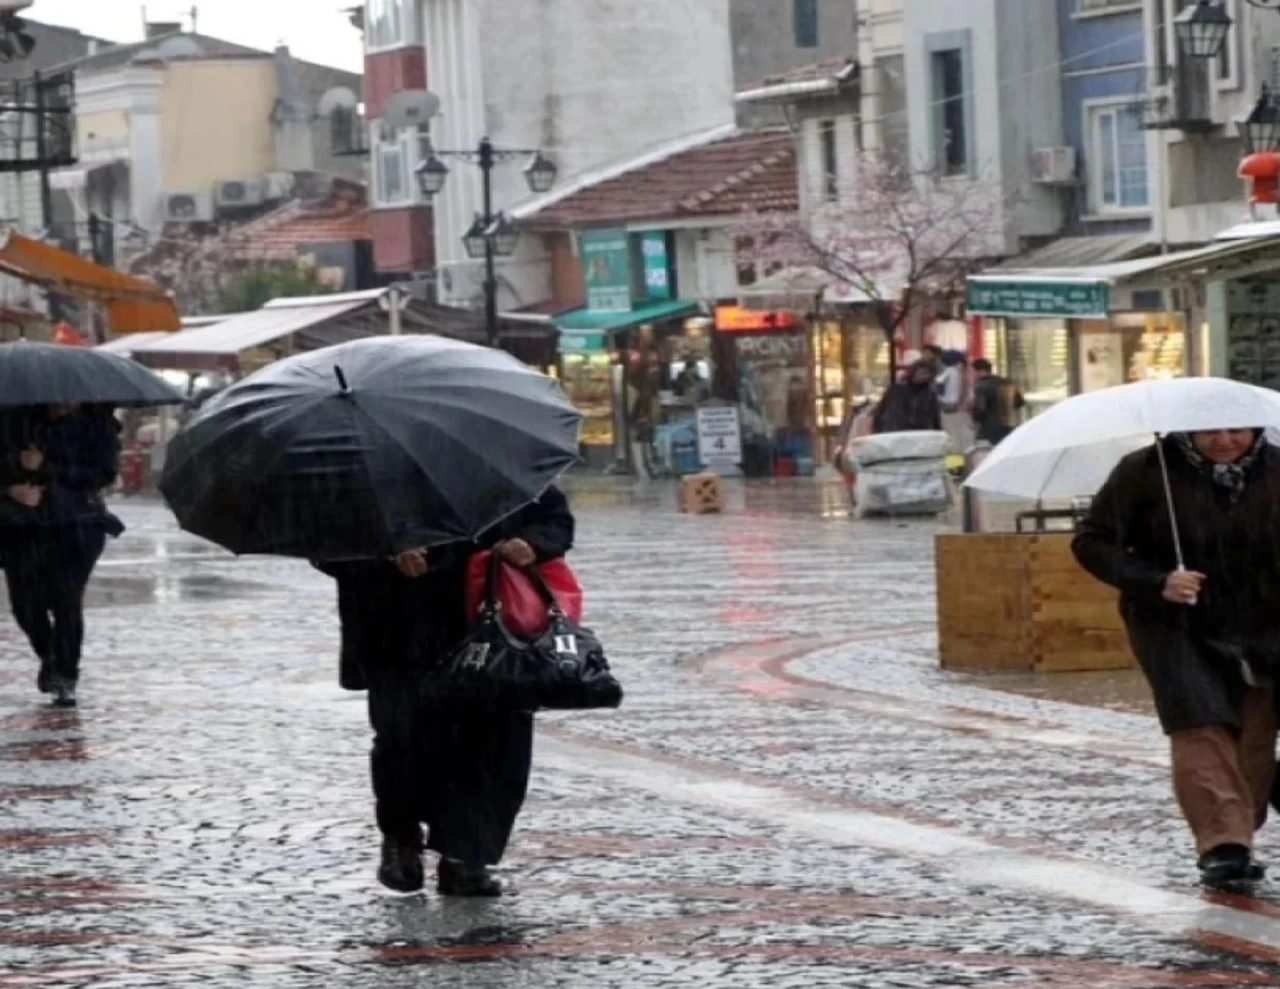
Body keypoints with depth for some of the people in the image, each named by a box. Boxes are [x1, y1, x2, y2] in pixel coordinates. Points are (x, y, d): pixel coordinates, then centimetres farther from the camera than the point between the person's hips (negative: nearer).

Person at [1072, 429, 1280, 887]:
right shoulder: (1145, 473, -8)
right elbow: (1092, 542, -5)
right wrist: (1156, 582, -19)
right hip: (1178, 630, -3)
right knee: (1203, 729, -17)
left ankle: (1237, 838, 17)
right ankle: (1222, 845, -24)